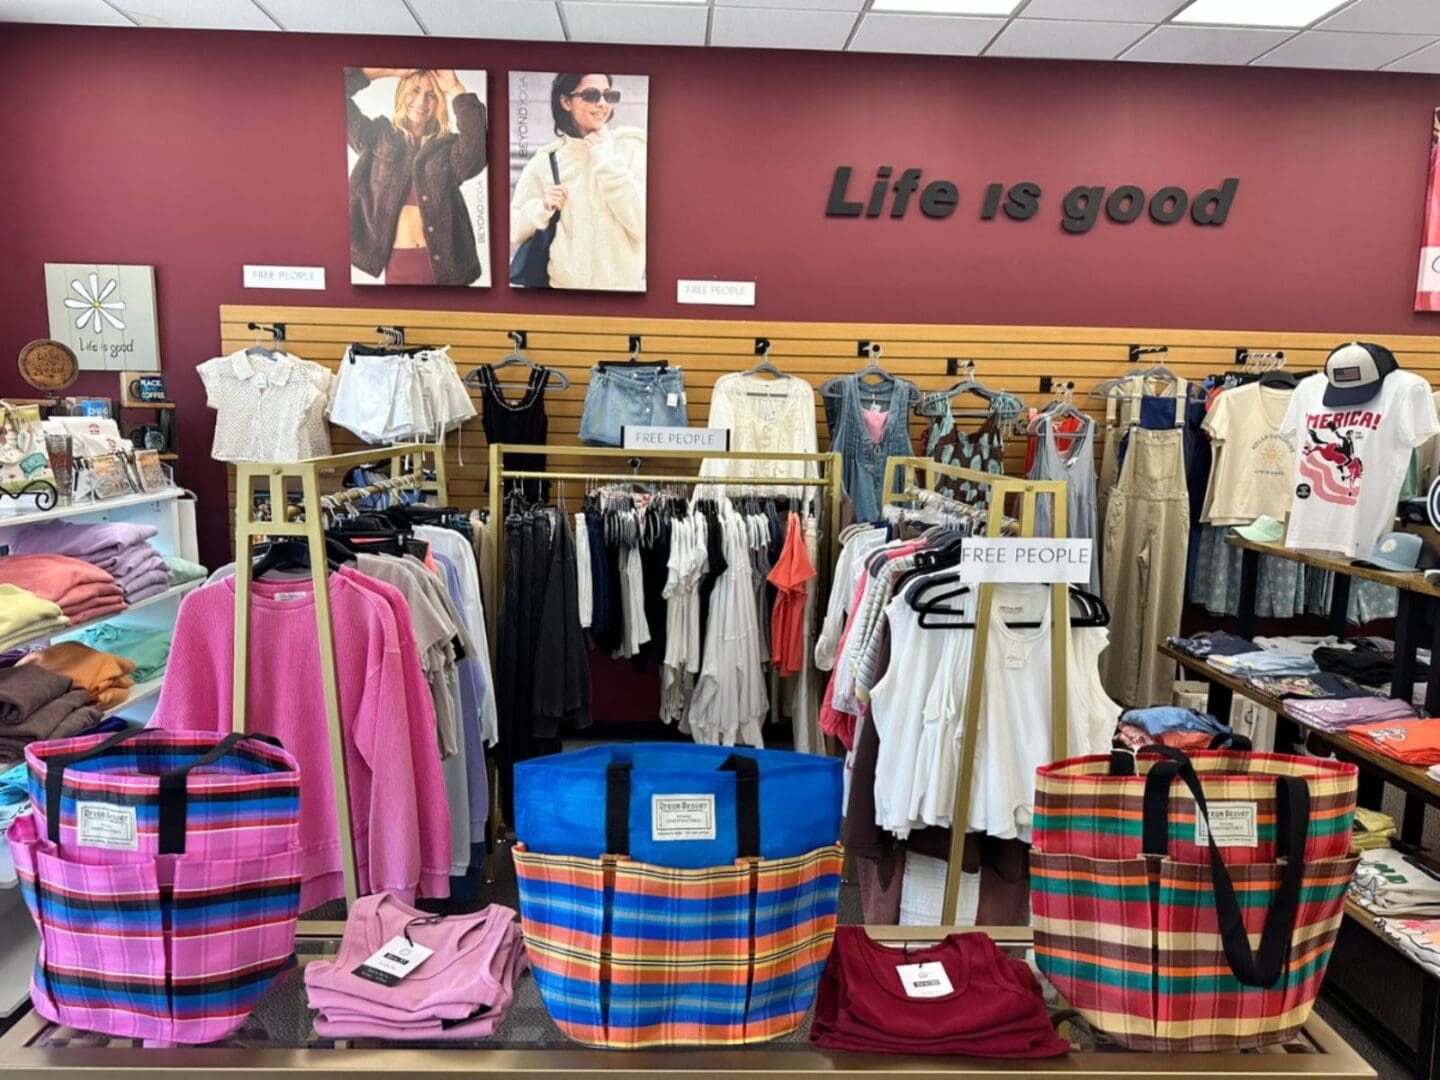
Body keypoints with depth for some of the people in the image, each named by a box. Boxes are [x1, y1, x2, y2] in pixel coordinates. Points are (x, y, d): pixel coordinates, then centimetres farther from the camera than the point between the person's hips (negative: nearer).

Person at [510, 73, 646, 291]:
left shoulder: (631, 147, -5)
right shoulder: (545, 160, -1)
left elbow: (646, 227, -16)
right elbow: (512, 232, 4)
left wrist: (607, 160, -14)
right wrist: (542, 209, -15)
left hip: (624, 285, -1)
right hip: (563, 285, 1)